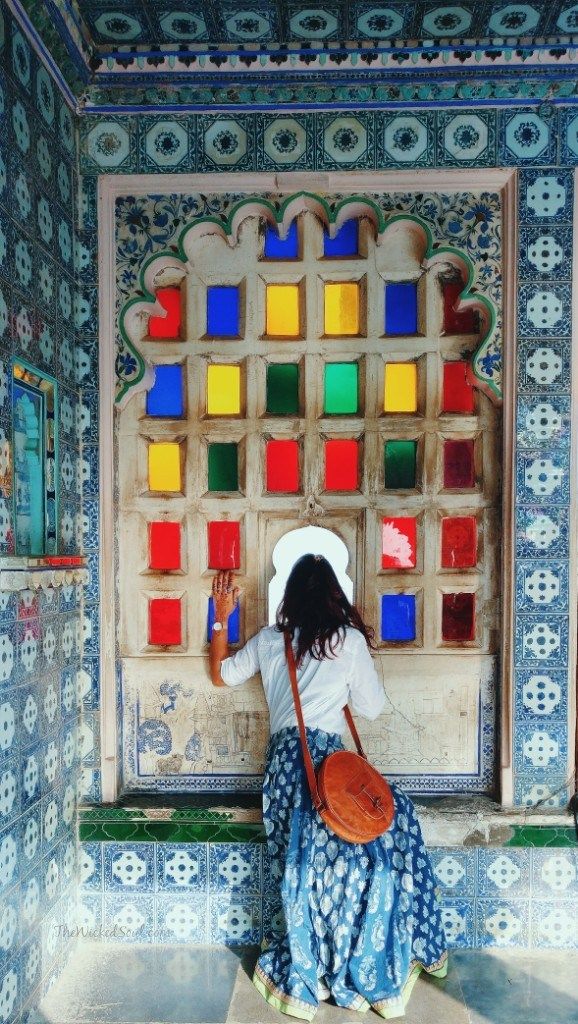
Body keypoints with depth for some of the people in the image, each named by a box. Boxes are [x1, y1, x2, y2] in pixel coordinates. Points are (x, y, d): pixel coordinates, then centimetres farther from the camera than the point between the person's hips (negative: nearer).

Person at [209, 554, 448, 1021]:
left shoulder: (269, 639, 10)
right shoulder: (350, 640, -1)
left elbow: (221, 674, 25)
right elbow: (372, 707, 6)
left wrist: (222, 616, 28)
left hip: (283, 762, 5)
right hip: (327, 759, -5)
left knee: (305, 865, 11)